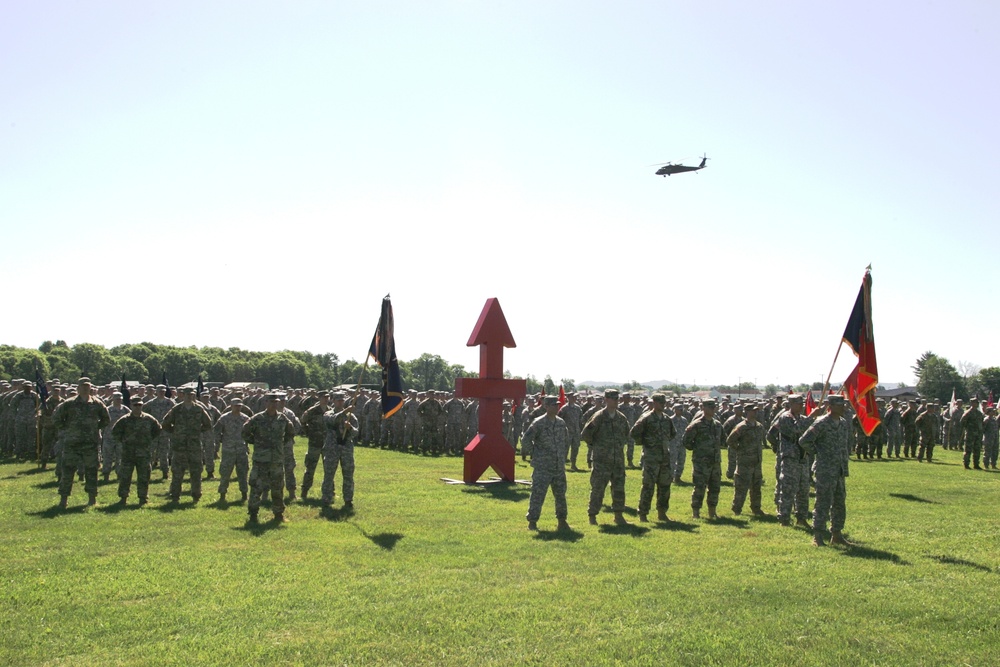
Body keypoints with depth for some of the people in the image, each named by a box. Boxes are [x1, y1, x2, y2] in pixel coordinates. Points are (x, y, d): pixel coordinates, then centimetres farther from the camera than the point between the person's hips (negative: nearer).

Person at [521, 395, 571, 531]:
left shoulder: (561, 423, 8)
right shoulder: (538, 423, -11)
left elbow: (566, 439, 23)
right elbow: (525, 439, -10)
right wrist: (535, 452, -6)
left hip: (559, 466, 6)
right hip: (543, 467, -6)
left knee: (560, 494, 11)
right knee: (538, 494, -4)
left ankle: (562, 521, 22)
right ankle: (532, 521, 5)